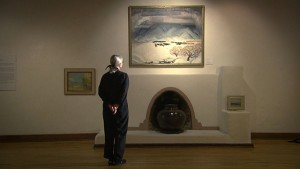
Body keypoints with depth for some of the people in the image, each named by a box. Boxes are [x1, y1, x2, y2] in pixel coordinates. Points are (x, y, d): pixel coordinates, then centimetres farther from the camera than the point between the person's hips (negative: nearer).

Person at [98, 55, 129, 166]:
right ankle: (118, 159, 9)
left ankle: (110, 157, 19)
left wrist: (109, 105, -8)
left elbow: (101, 92, -3)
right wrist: (117, 105, -13)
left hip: (107, 108, 4)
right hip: (121, 108, -4)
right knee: (120, 133, 6)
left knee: (109, 133, 12)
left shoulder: (105, 76, 5)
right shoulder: (124, 76, -7)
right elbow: (124, 93, -16)